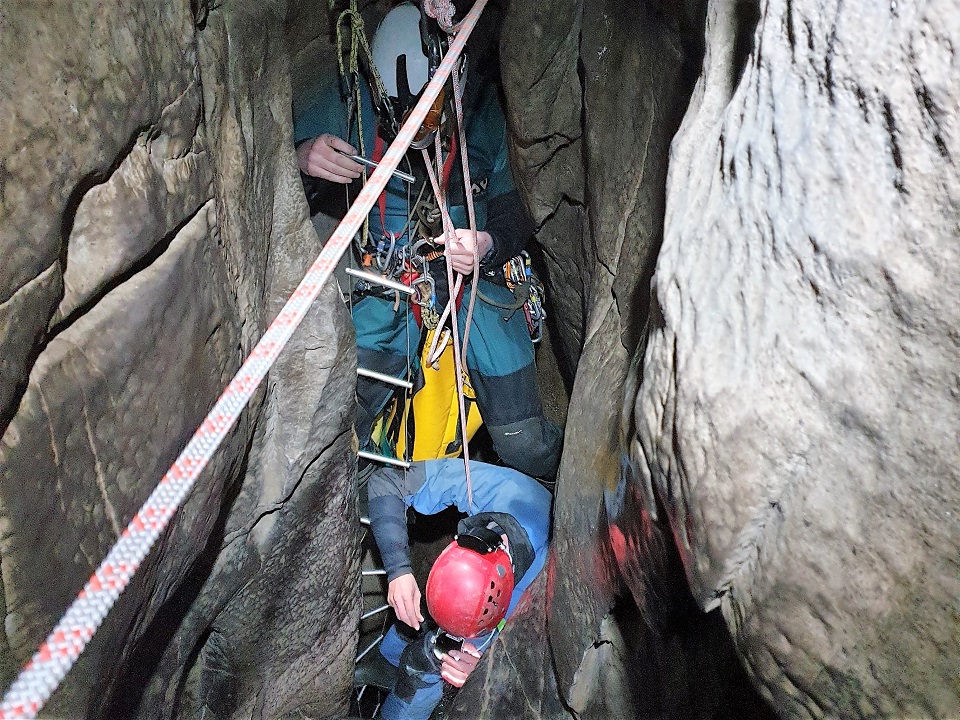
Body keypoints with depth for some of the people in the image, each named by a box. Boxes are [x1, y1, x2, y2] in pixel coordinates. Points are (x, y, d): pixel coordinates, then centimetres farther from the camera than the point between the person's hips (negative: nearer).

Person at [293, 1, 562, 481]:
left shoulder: (486, 112, -10)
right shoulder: (350, 105, -10)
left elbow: (515, 213, 0)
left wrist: (487, 243, -23)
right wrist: (302, 158, -28)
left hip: (479, 276, 0)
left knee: (524, 446, -4)